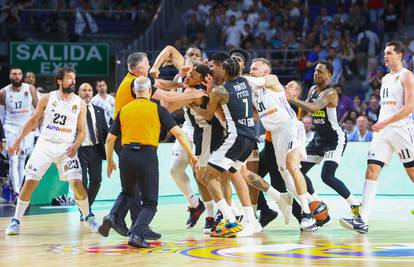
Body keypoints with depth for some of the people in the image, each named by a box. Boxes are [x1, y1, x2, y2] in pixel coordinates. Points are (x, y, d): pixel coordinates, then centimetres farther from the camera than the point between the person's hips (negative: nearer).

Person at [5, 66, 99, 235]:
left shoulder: (80, 103, 1)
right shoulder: (47, 98, -1)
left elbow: (81, 131, 3)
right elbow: (33, 121, 7)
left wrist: (75, 146, -16)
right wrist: (18, 141, 1)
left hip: (67, 148, 0)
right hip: (45, 145, 0)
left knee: (77, 183, -11)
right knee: (30, 182, -6)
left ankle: (88, 217, 11)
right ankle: (16, 220, 6)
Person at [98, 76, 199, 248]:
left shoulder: (124, 110, 13)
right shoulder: (157, 108, 5)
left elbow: (110, 139, 14)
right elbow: (178, 132, 0)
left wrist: (110, 162, 28)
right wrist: (191, 155, 7)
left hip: (127, 155, 3)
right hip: (147, 156, -3)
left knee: (128, 193, 29)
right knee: (150, 203, 6)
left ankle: (112, 217, 4)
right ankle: (137, 234, -16)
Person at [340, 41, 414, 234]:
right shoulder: (385, 78, 19)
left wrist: (385, 122, -20)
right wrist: (381, 125, 16)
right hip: (382, 132, 7)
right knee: (372, 170, -7)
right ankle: (362, 221, -14)